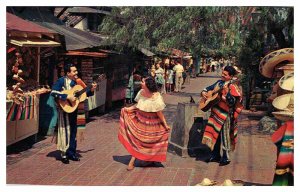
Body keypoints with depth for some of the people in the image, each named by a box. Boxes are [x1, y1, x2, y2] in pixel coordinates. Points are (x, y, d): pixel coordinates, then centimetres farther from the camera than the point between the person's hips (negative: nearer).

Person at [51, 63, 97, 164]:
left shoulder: (76, 82, 10)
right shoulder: (61, 81, -12)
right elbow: (53, 92, -23)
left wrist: (91, 90, 1)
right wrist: (67, 96, -27)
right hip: (65, 109, -7)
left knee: (73, 131, 12)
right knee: (65, 131, -2)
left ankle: (71, 153, 22)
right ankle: (64, 154, 8)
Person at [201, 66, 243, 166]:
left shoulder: (232, 87, -12)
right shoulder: (219, 82, 10)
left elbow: (233, 101, -22)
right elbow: (209, 88, 22)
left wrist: (227, 93, -35)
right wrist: (204, 92, 2)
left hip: (225, 114, -7)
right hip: (215, 112, 7)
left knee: (224, 135, -3)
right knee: (215, 134, 13)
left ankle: (225, 158, 8)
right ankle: (215, 155, 25)